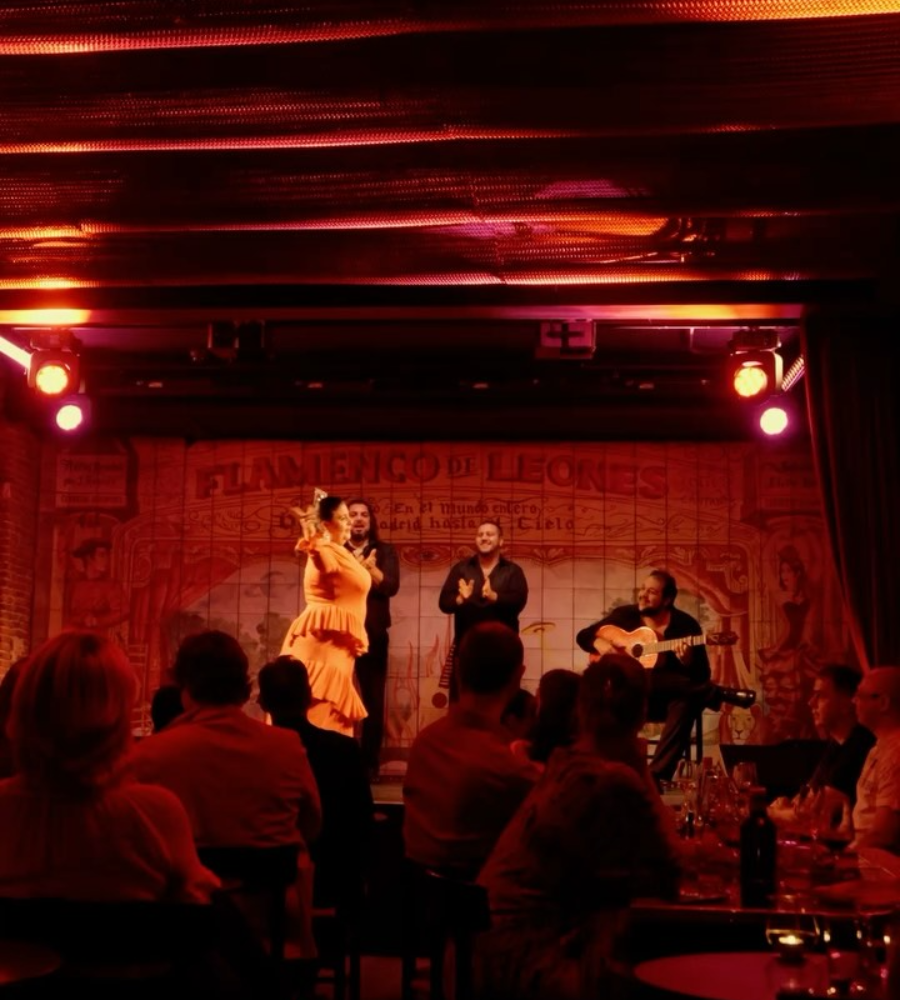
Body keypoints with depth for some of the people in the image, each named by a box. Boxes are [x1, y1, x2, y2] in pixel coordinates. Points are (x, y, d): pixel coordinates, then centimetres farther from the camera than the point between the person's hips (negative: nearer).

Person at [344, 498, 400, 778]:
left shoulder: (385, 551, 8)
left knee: (373, 700, 3)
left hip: (372, 635, 0)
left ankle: (370, 762, 11)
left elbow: (391, 586, -8)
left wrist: (367, 566, -13)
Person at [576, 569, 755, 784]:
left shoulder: (686, 625, -4)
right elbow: (583, 635, 12)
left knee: (686, 703, -37)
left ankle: (657, 774, -38)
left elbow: (702, 677, -7)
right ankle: (723, 694, -24)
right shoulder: (625, 615, 3)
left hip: (667, 698, -1)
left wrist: (687, 660, -29)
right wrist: (599, 643, -10)